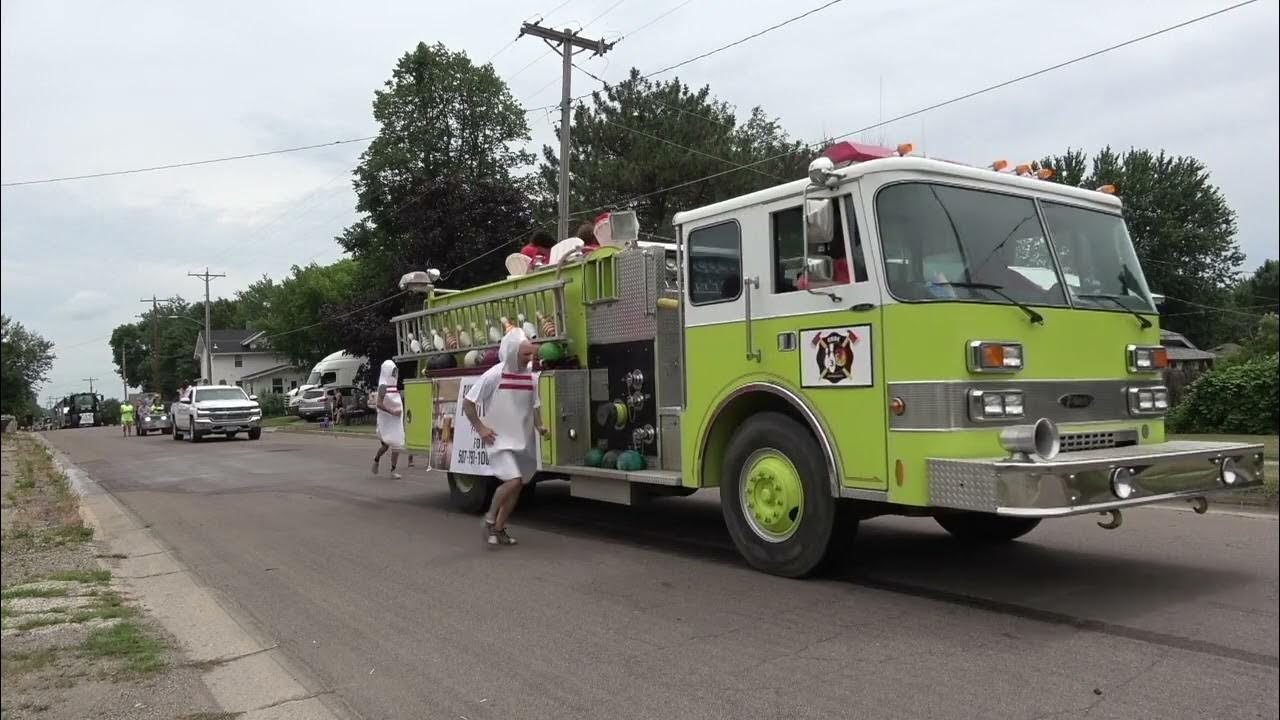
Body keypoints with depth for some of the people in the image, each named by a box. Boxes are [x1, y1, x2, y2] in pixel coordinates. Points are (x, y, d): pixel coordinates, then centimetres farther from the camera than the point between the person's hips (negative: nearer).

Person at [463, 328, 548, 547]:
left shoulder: (531, 378, 3)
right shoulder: (494, 375, -14)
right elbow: (468, 402, -8)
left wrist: (539, 426, 0)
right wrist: (480, 428, -12)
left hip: (523, 440, 6)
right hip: (500, 439, -6)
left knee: (517, 486, 10)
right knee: (513, 480, -20)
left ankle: (500, 529, 26)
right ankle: (490, 519, 4)